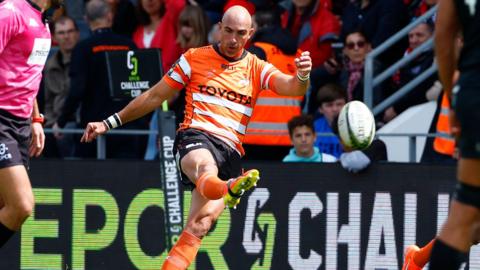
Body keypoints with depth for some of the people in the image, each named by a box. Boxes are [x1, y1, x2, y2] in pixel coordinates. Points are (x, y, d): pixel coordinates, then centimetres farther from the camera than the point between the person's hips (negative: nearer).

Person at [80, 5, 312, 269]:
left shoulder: (257, 69, 16)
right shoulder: (194, 58, 13)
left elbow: (290, 87, -1)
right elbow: (155, 96, 19)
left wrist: (302, 76, -25)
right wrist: (110, 123, 18)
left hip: (230, 150, 3)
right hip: (196, 137, -3)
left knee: (199, 225, -15)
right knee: (206, 165, -42)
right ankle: (226, 189, -76)